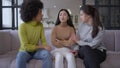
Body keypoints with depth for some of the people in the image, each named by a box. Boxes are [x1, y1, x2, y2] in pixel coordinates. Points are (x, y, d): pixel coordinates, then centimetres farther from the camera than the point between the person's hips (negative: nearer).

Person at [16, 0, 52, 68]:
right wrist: (42, 46, -23)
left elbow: (43, 41, -5)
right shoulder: (22, 26, -18)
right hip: (25, 51, -3)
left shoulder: (40, 25, -3)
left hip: (36, 50, 4)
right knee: (20, 58, -36)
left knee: (47, 54, -26)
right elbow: (26, 46, -20)